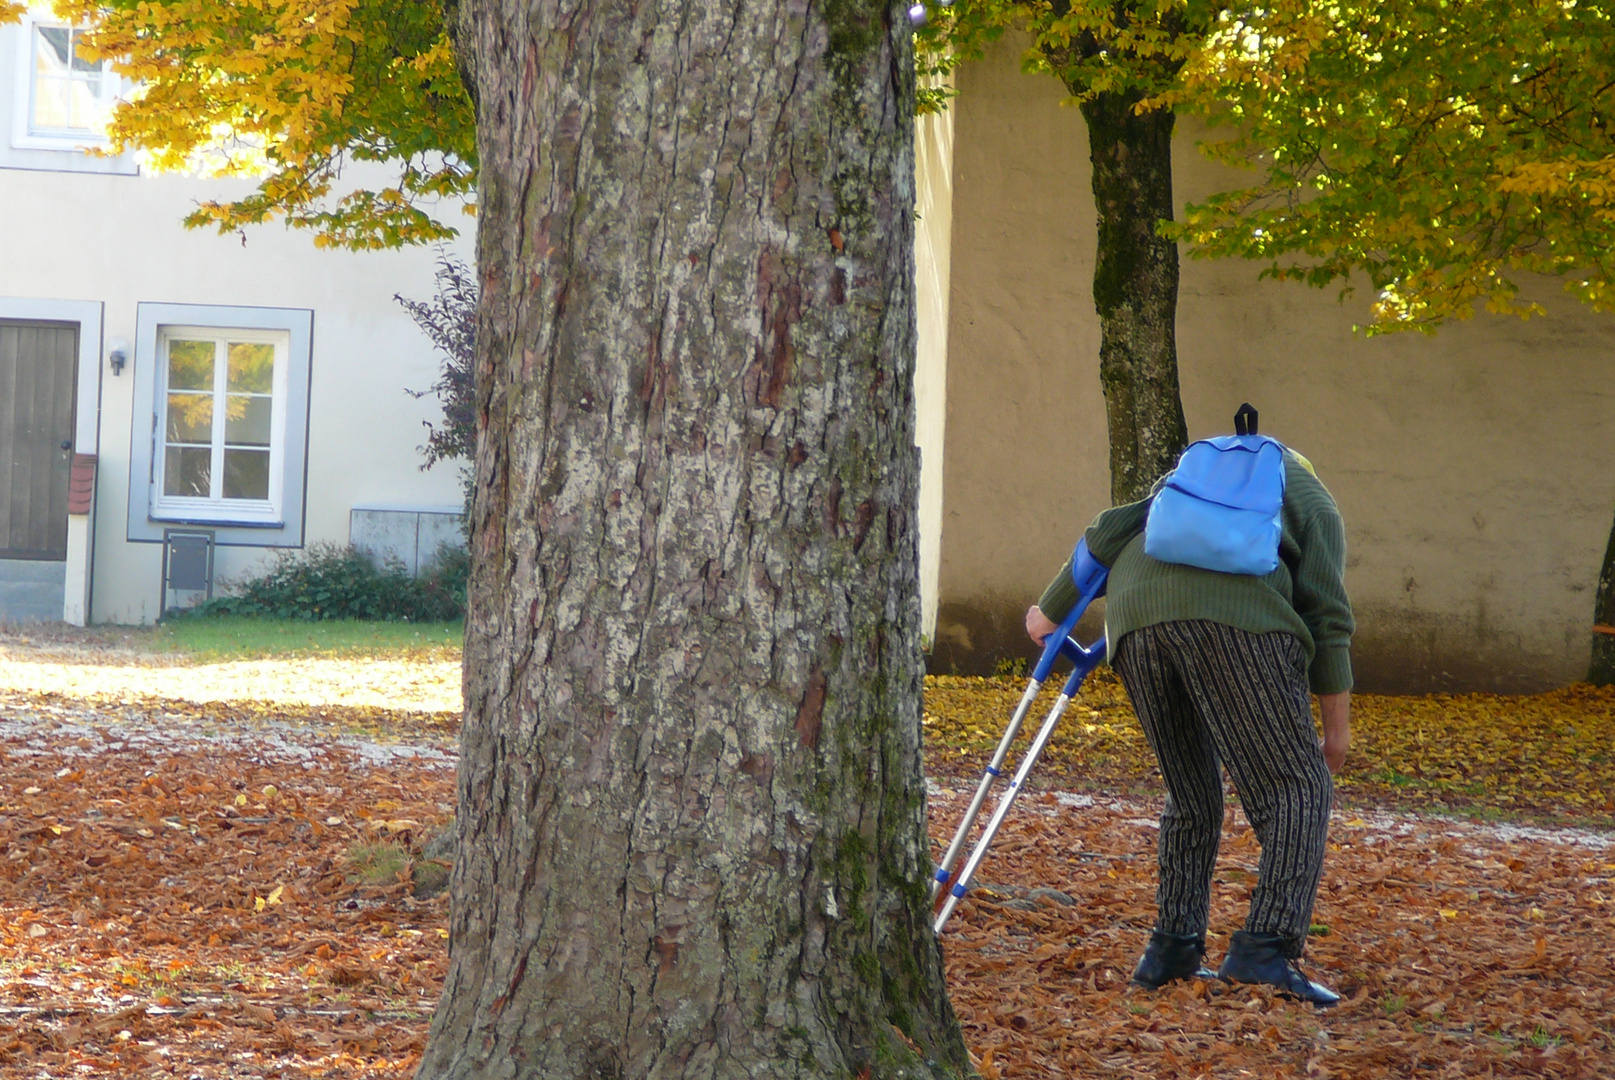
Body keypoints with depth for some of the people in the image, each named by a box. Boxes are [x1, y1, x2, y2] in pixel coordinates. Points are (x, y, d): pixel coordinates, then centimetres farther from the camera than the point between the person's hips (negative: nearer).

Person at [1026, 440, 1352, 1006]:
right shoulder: (1311, 499, 26)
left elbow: (1107, 534, 28)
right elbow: (1327, 615, 15)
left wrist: (1051, 610, 38)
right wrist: (1338, 726, 16)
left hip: (1134, 617, 5)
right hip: (1232, 618, -5)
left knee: (1190, 796, 20)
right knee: (1296, 788, -1)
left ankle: (1171, 948, 14)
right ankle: (1266, 948, -15)